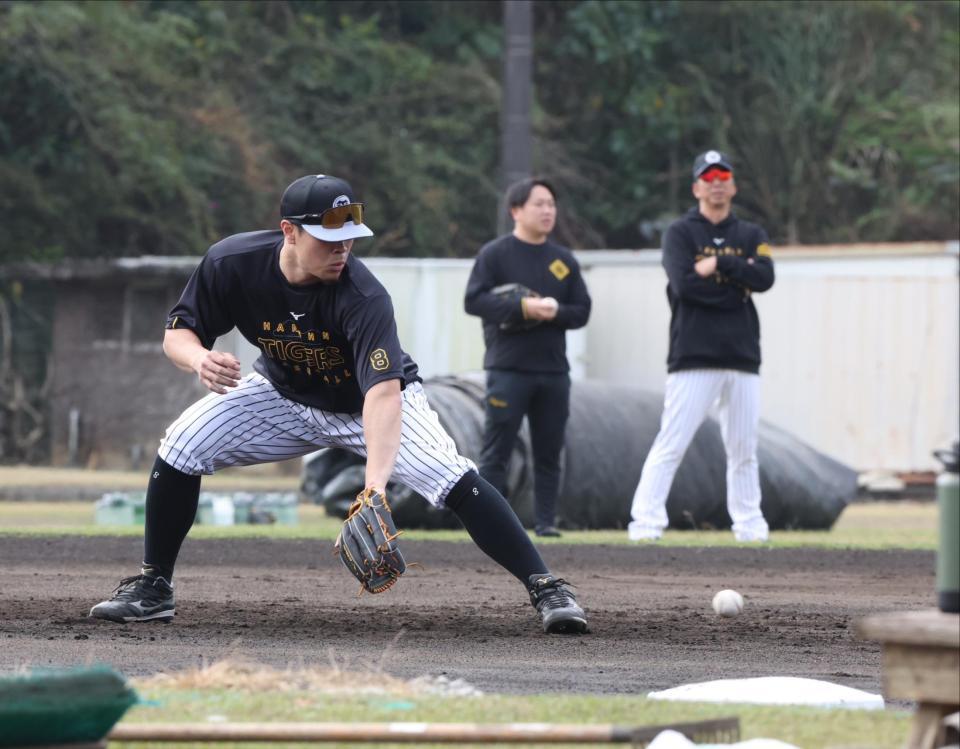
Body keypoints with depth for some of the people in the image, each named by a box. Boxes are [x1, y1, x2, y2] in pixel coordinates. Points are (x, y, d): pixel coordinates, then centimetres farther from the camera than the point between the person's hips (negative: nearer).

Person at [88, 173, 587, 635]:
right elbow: (177, 332, -14)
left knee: (451, 478, -24)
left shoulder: (363, 298, -38)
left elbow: (384, 392, -48)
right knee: (181, 447, -13)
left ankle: (546, 589, -17)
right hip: (285, 396, 3)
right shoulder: (232, 263, -27)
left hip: (370, 403, -3)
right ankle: (152, 588, 4)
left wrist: (374, 485, -62)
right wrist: (199, 359, -40)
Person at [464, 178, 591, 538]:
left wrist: (554, 312, -11)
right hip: (508, 369, -4)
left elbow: (582, 311, 11)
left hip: (553, 370, 5)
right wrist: (523, 307, -19)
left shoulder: (564, 260, 15)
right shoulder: (494, 254, 1)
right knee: (496, 452, -5)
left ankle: (545, 521, 10)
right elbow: (474, 300, -9)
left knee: (548, 453, 5)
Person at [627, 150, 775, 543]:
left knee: (743, 450, 8)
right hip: (694, 358, -4)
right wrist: (739, 281, -5)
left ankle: (749, 525, 16)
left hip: (743, 359, 4)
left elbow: (764, 278, -4)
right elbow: (684, 284, -13)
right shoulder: (680, 233, 3)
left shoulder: (751, 236, 15)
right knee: (670, 445, -10)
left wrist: (718, 264, -10)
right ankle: (645, 523, -12)